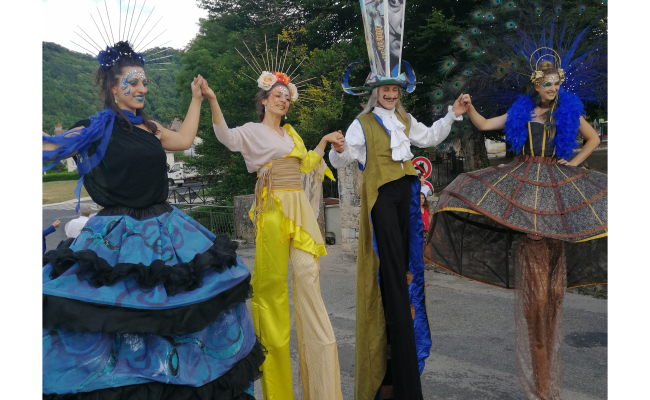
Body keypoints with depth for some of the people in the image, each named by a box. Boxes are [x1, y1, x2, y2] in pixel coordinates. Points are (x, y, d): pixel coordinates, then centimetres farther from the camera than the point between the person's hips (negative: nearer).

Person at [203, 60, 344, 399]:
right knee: (272, 278, -2)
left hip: (299, 206, 5)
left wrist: (324, 141, 28)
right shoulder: (253, 131, 4)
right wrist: (212, 101, -28)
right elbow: (228, 138, -16)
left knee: (308, 273, -4)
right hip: (273, 206, -5)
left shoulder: (291, 134, 23)